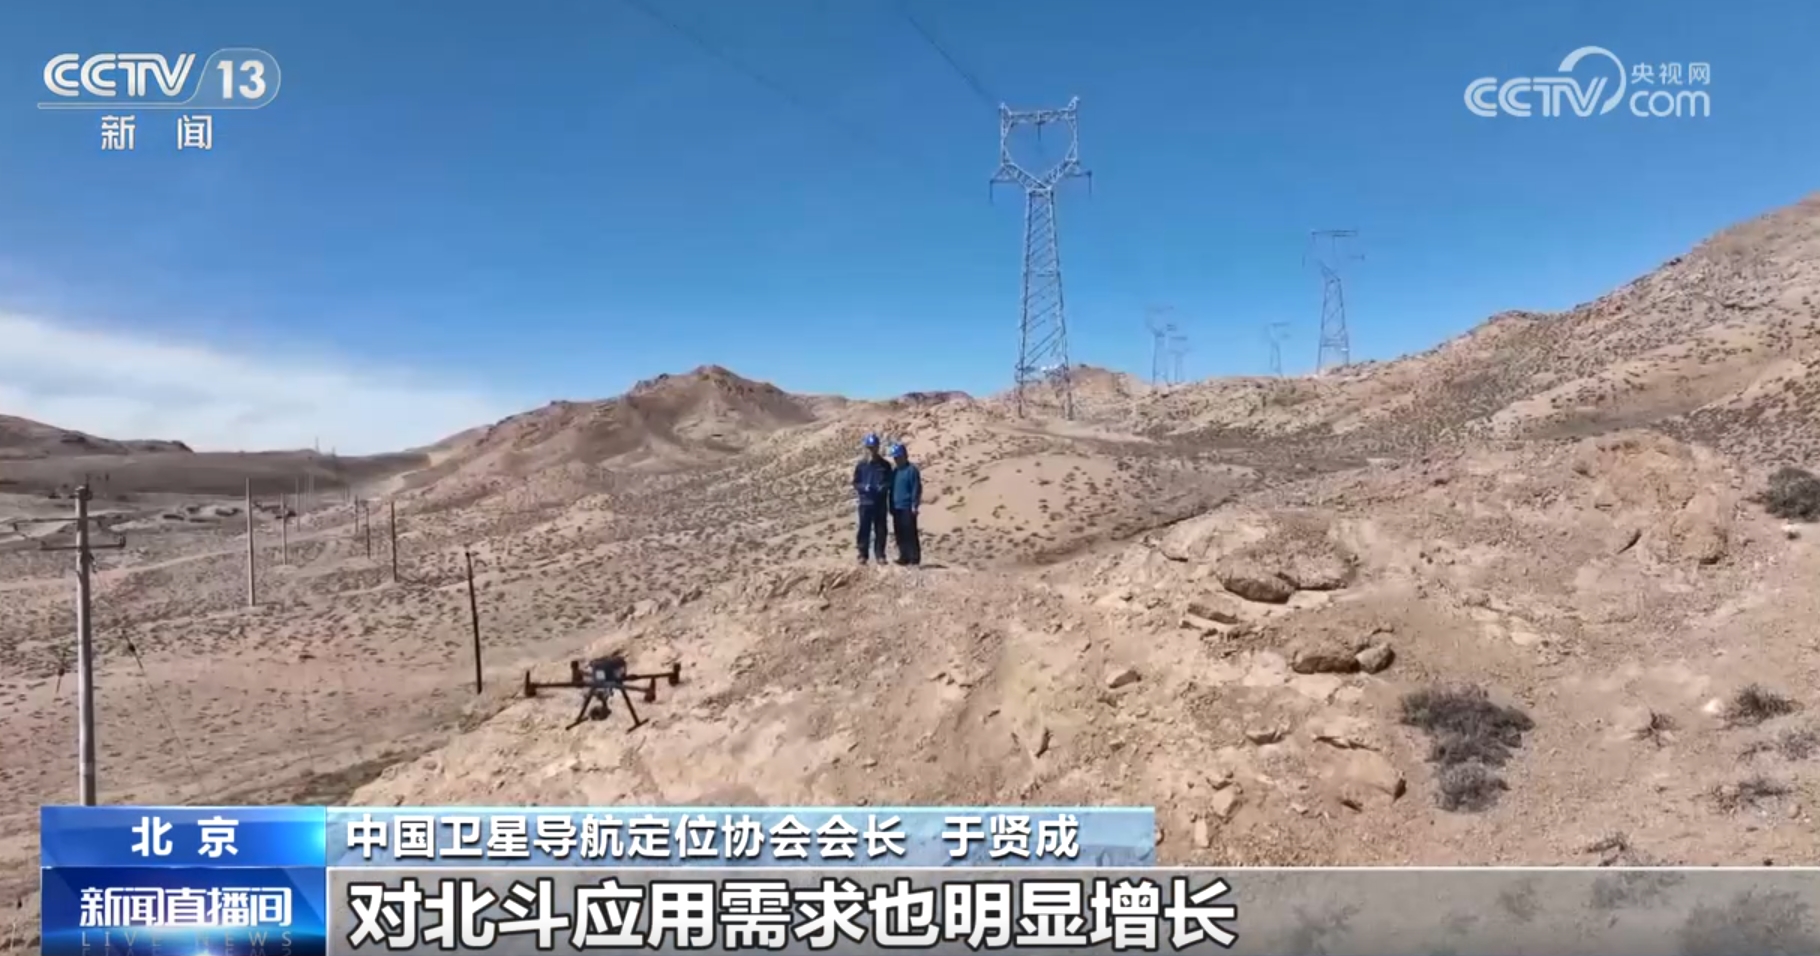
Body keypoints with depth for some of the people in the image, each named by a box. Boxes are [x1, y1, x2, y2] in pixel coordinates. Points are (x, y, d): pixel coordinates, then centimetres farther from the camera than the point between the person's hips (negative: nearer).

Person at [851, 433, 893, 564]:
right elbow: (855, 482, 5)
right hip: (865, 502, -1)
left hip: (881, 503, 1)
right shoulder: (861, 465, 2)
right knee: (864, 529, 0)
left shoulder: (885, 465, 4)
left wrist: (883, 487, -14)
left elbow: (889, 482, 7)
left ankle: (880, 554, 12)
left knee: (880, 530, 4)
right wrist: (864, 487, -15)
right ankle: (863, 554, 7)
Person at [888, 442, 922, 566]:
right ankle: (904, 557, 16)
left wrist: (915, 505, -16)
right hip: (896, 507, 8)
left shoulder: (912, 470, -8)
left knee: (910, 534, -8)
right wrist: (891, 506, 17)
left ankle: (915, 558, -6)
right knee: (900, 534, 9)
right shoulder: (894, 471, 16)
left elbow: (916, 489, -11)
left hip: (908, 508, -8)